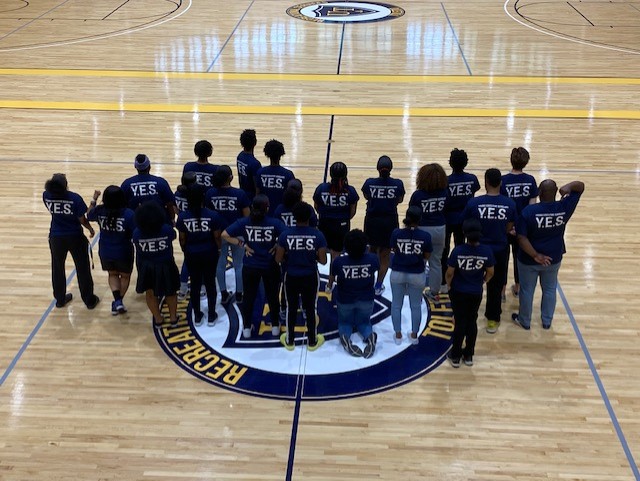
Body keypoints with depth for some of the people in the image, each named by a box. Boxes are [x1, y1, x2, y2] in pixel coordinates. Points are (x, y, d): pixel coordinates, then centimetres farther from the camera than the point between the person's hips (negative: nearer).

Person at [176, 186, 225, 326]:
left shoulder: (183, 217, -12)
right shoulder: (213, 215, -16)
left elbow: (182, 239, -3)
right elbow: (217, 237, -8)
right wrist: (217, 249, 11)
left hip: (191, 255, 1)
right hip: (209, 254, -1)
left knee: (195, 284, 14)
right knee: (210, 284, 13)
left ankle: (197, 316, 24)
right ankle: (211, 316, 22)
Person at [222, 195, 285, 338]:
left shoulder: (244, 222, -10)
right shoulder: (275, 223, -14)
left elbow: (224, 235, -10)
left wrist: (243, 244, -7)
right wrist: (277, 246, -8)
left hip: (250, 267, 1)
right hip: (270, 266, -1)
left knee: (249, 297, 16)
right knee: (272, 296, 18)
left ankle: (247, 328, 26)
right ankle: (275, 326, 31)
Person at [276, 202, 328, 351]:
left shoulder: (285, 234, -12)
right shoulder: (318, 235, -14)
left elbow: (278, 259, -7)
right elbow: (323, 260, -12)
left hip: (291, 277, 1)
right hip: (310, 277, 0)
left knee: (291, 308, 18)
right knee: (310, 308, 16)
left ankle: (289, 341, 31)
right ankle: (312, 341, 29)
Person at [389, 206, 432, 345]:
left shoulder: (396, 233, -15)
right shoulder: (425, 236, -15)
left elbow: (394, 250, 0)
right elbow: (427, 256, -5)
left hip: (397, 273, 0)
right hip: (417, 275, 0)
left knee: (396, 304, 16)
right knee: (416, 306, 17)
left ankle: (398, 335, 22)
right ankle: (414, 335, 25)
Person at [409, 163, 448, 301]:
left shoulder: (418, 195, -16)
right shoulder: (444, 194, -7)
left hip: (422, 230, -3)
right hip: (440, 230, 3)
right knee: (436, 262, 15)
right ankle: (434, 292, 23)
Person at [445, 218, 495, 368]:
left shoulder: (458, 250, -23)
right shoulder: (486, 251, -16)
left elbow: (450, 273, -16)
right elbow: (490, 273, -4)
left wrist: (448, 285, 5)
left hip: (458, 292, -1)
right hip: (476, 293, 1)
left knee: (460, 323, 12)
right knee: (472, 322, 18)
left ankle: (455, 356, 22)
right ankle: (468, 355, 28)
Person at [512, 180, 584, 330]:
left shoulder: (529, 211, -24)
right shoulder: (564, 208, -15)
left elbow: (521, 238, -26)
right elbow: (581, 186, -5)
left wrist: (535, 255, -20)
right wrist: (568, 187, -25)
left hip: (529, 260, -3)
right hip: (554, 259, 3)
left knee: (527, 290, 17)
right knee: (550, 289, 23)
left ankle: (524, 321, 35)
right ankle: (547, 321, 38)